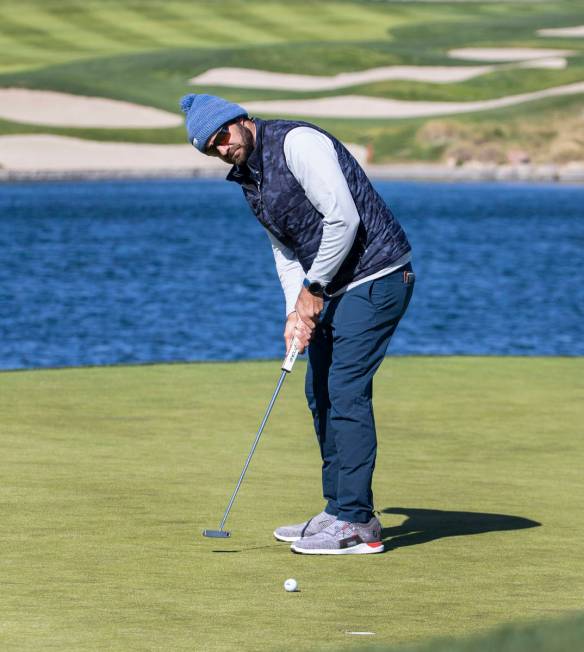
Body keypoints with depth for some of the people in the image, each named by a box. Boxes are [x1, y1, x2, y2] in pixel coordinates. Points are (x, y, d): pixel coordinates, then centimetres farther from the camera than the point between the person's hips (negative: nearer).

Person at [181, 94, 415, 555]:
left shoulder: (296, 142, -16)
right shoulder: (248, 178, 13)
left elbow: (343, 218, -22)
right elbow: (286, 251, 16)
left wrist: (313, 287, -14)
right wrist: (296, 311, 0)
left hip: (375, 278, -10)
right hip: (335, 288, 10)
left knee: (345, 392, -13)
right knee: (321, 393, 12)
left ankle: (356, 524, -11)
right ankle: (341, 511, 21)